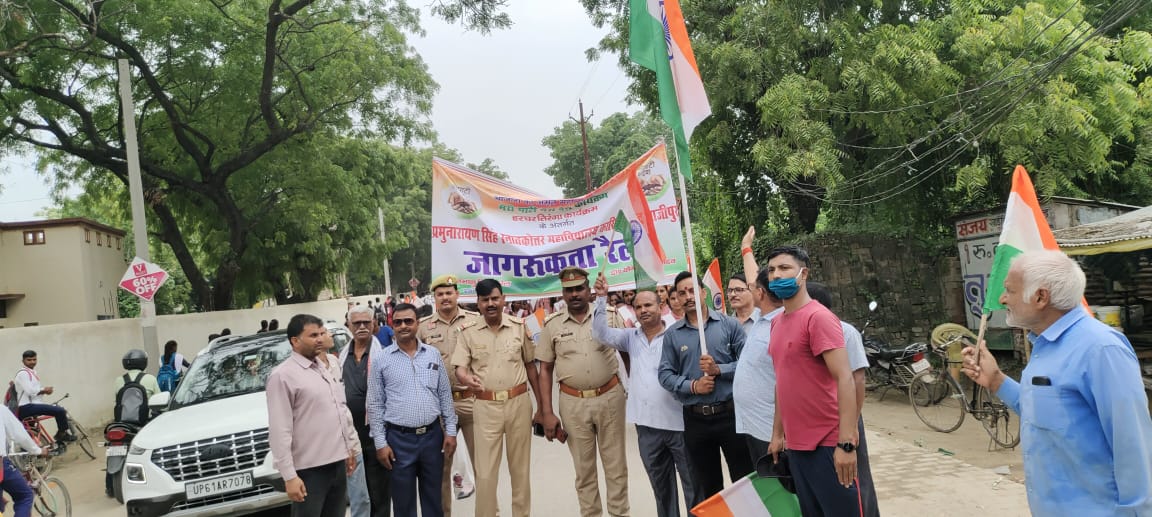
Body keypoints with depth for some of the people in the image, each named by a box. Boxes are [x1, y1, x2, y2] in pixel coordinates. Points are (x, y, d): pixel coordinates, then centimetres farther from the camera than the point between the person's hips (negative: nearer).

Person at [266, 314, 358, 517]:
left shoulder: (326, 368, 13)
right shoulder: (283, 375, -12)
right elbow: (280, 431, -16)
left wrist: (348, 447, 18)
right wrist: (289, 476, -20)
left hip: (337, 463, 7)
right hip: (309, 469, -7)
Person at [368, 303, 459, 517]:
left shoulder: (433, 354, 4)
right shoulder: (382, 359, -3)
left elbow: (445, 396, 8)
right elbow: (375, 404, 0)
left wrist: (450, 431, 4)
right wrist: (380, 442, -4)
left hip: (432, 434, 2)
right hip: (399, 438, -2)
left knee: (433, 496, 13)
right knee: (403, 500, 9)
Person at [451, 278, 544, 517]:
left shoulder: (519, 326, 3)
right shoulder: (468, 332, 0)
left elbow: (530, 366, 9)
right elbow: (459, 369, -3)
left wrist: (542, 405, 9)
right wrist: (468, 379, -29)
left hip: (519, 403, 1)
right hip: (486, 407, -1)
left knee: (521, 468, 11)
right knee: (485, 472, 2)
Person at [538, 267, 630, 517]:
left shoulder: (608, 317, 0)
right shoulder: (552, 325, 1)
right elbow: (545, 370, 4)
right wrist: (547, 413, 0)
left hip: (610, 397, 0)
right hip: (573, 403, 1)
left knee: (616, 464, 9)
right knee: (583, 467, 12)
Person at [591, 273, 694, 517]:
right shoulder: (631, 337, 8)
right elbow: (601, 334, 0)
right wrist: (601, 298, -7)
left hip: (678, 422, -5)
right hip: (646, 424, 5)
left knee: (692, 483, 5)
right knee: (660, 484, 19)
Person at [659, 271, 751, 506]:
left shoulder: (729, 324, 0)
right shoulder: (672, 334, 4)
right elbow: (665, 374, 1)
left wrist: (719, 369, -17)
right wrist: (692, 386, -14)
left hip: (730, 413, -2)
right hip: (695, 418, 2)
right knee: (706, 486, 15)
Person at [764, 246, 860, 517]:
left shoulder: (818, 317, -13)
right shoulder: (777, 322, 11)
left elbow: (845, 379, -19)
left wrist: (846, 442, -23)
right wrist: (777, 433, 16)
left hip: (827, 444, -8)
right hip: (796, 444, 8)